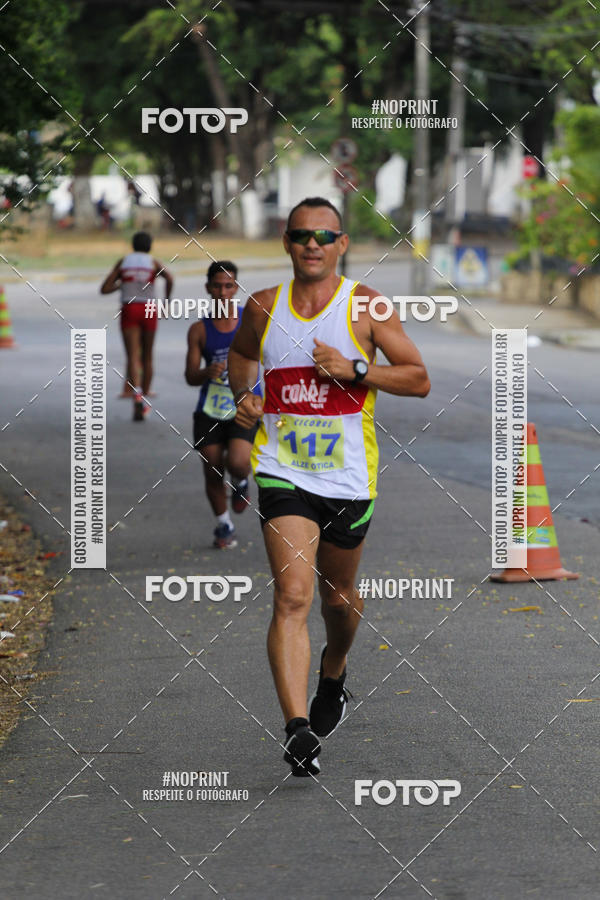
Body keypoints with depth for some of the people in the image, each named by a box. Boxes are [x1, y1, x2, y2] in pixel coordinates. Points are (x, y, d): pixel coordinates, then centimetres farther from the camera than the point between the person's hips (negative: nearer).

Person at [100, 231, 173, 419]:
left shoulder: (123, 262, 7)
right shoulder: (153, 262, 4)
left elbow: (104, 289, 4)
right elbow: (169, 278, -17)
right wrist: (167, 299, -4)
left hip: (129, 310, 0)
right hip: (149, 311, 0)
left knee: (133, 356, -11)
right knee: (147, 357, 14)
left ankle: (136, 392, -36)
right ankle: (144, 399, 18)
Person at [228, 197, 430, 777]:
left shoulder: (365, 306, -3)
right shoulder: (263, 307, 4)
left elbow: (418, 379, -3)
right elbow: (239, 353, 25)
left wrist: (355, 369, -17)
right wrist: (243, 395, 5)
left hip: (348, 478, 0)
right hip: (282, 473, 0)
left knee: (338, 596, 18)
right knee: (292, 596, -16)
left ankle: (333, 675, 50)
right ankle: (297, 730, -23)